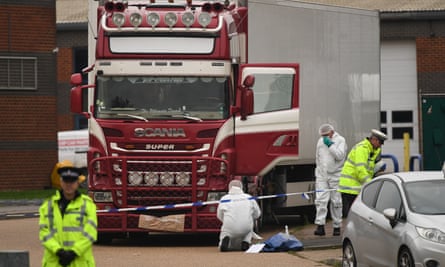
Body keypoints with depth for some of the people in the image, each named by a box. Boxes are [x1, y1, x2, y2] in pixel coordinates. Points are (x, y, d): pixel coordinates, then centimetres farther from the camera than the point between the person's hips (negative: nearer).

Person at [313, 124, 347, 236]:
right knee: (320, 200, -8)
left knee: (336, 202, 2)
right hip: (322, 176, 4)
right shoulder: (320, 141, 14)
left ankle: (337, 226, 10)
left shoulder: (340, 140, -3)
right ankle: (320, 226, -12)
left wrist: (330, 145, -17)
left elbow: (339, 155, -17)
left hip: (335, 175, -4)